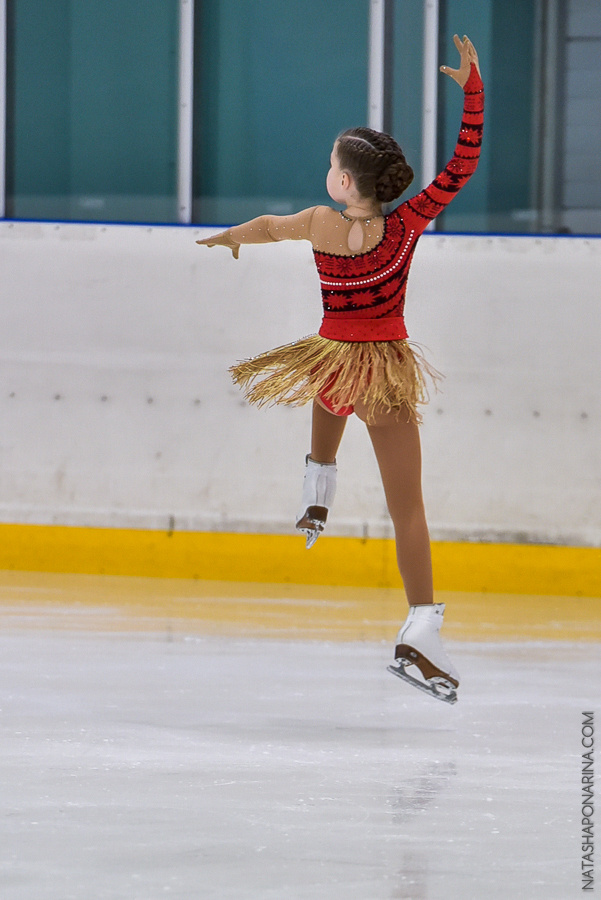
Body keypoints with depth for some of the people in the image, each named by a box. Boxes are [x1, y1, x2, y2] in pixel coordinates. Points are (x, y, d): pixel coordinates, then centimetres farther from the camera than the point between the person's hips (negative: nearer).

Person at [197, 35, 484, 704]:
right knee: (407, 507, -2)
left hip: (333, 363, 1)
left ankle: (318, 496, 46)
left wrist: (232, 236, 29)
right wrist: (471, 86, -7)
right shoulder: (406, 227, -13)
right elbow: (464, 162, -12)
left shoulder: (320, 226, -13)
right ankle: (420, 631, -13)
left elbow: (268, 226, 7)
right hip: (388, 377, -1)